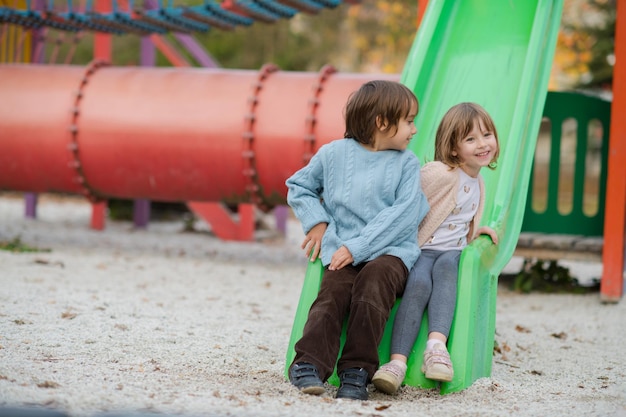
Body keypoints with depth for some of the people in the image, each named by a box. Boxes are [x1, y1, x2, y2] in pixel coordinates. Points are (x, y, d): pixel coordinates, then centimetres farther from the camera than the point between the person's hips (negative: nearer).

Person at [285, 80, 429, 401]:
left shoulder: (406, 163, 7)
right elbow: (298, 186, 22)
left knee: (374, 277, -32)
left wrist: (358, 247, -14)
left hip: (390, 250, -1)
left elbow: (403, 214, -6)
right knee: (333, 292, -27)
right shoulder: (334, 153, 10)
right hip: (342, 251, 1)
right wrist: (317, 221, 4)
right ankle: (309, 364, -37)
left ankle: (356, 371, -32)